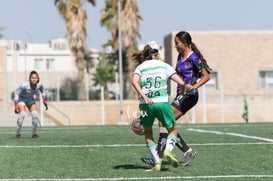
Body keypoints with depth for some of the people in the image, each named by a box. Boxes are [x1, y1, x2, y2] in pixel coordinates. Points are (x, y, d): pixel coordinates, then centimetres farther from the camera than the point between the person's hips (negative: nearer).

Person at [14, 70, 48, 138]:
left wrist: (44, 101, 5)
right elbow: (17, 93, -23)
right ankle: (18, 133, -10)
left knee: (35, 115, -13)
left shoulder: (39, 84, -21)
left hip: (30, 99, 4)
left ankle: (34, 133, 2)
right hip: (21, 99, -4)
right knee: (22, 114, -24)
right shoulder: (24, 85, -34)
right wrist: (16, 106, -27)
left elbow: (42, 91, 3)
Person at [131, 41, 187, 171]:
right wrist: (182, 91, 25)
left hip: (146, 104, 1)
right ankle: (168, 150, -12)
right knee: (173, 130, 17)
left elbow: (134, 81, -9)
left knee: (147, 133, 21)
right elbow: (181, 82, 4)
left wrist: (144, 97, -16)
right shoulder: (164, 65, 13)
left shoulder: (140, 67, 13)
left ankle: (157, 161, 8)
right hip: (162, 102, -1)